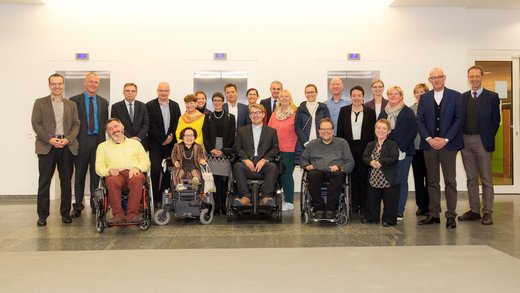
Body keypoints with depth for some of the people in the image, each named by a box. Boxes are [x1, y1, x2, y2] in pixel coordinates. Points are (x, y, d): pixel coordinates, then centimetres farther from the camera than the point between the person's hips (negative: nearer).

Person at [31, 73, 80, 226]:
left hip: (67, 146, 2)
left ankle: (65, 213, 14)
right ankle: (42, 215, 6)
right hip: (47, 146, -2)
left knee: (66, 181, 5)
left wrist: (68, 139, -9)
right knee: (44, 182, 0)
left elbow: (76, 124, 8)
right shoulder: (40, 103, 7)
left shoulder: (71, 104, 14)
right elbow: (36, 123, 0)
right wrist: (50, 139, -12)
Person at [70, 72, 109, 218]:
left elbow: (105, 122, 12)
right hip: (81, 141, -2)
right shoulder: (74, 100, 3)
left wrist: (103, 139, 3)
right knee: (79, 174, 3)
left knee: (96, 174, 5)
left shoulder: (103, 102, 13)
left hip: (98, 141, 2)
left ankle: (95, 204, 13)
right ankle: (78, 206, 10)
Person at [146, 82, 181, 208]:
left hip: (171, 143, 4)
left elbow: (178, 123, 9)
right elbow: (151, 126, -8)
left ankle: (164, 197, 13)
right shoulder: (150, 105, -1)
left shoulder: (175, 105, 12)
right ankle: (155, 198, -3)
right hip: (155, 144, -3)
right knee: (156, 169, -11)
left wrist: (171, 136, -7)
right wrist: (163, 139, -11)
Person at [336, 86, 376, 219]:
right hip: (349, 148, 1)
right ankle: (354, 206, 14)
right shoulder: (344, 111, 8)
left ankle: (364, 208, 1)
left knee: (364, 177, -3)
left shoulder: (370, 112, 5)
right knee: (352, 177, 5)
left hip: (364, 149, -1)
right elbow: (340, 131, 7)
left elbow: (373, 132, 4)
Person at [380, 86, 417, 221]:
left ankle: (399, 212, 5)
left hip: (404, 152, -3)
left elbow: (413, 131, -6)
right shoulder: (384, 113, 13)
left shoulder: (408, 112, 0)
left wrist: (402, 148, -13)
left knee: (402, 181, -1)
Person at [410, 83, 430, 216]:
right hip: (415, 147, 3)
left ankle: (430, 205, 13)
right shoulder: (410, 109, 8)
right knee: (418, 177, 6)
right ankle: (421, 205, 14)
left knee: (429, 177, 3)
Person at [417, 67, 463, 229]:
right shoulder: (424, 98, 9)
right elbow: (420, 121, 5)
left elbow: (459, 119, -4)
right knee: (432, 182, 8)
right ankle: (434, 214, 15)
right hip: (429, 144, 3)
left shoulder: (455, 96, 2)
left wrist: (445, 139, -12)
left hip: (448, 144, -2)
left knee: (450, 181, 0)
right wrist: (429, 139, -8)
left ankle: (451, 216, 5)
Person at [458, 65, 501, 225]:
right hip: (465, 141, 4)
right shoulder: (462, 97, 10)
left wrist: (489, 138, -3)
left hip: (482, 141, -4)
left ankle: (487, 212, 4)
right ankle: (474, 210, 16)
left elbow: (496, 120, 0)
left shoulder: (492, 97, 0)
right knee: (471, 178, 9)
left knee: (486, 179, 0)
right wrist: (460, 138, 1)